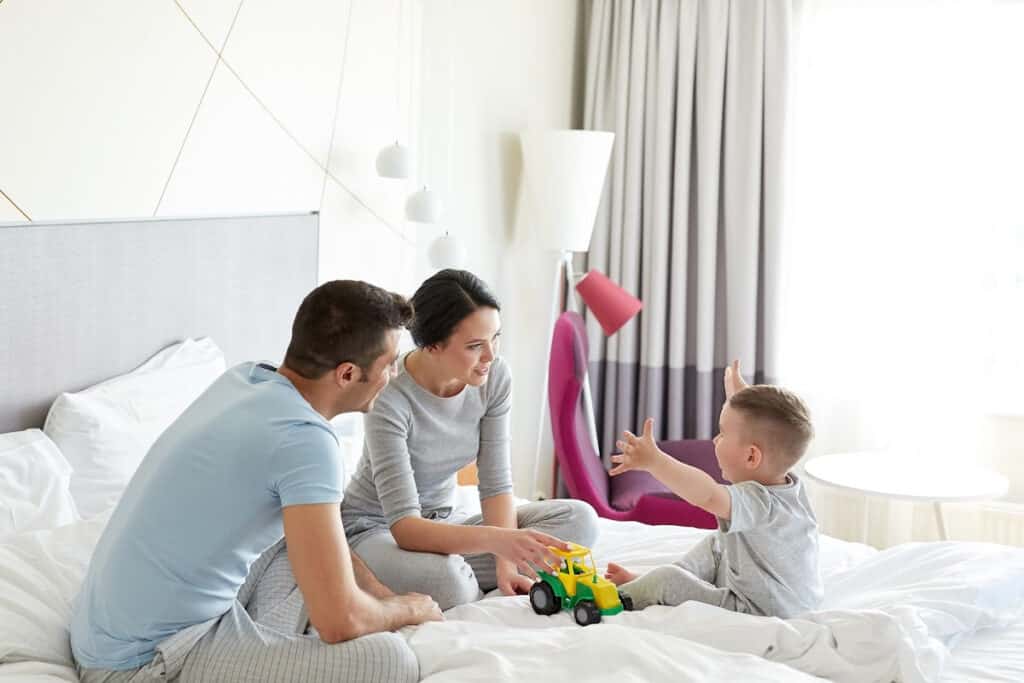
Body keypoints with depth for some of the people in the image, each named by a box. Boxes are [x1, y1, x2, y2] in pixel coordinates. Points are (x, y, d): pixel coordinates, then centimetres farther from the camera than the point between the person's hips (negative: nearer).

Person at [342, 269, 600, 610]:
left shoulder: (495, 376, -12)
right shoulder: (389, 397, -29)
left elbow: (496, 485, -8)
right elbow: (404, 527, -35)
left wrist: (505, 562, -25)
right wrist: (496, 538, -50)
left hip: (443, 519, 6)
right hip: (375, 528, -6)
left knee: (579, 519, -13)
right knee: (443, 581, -41)